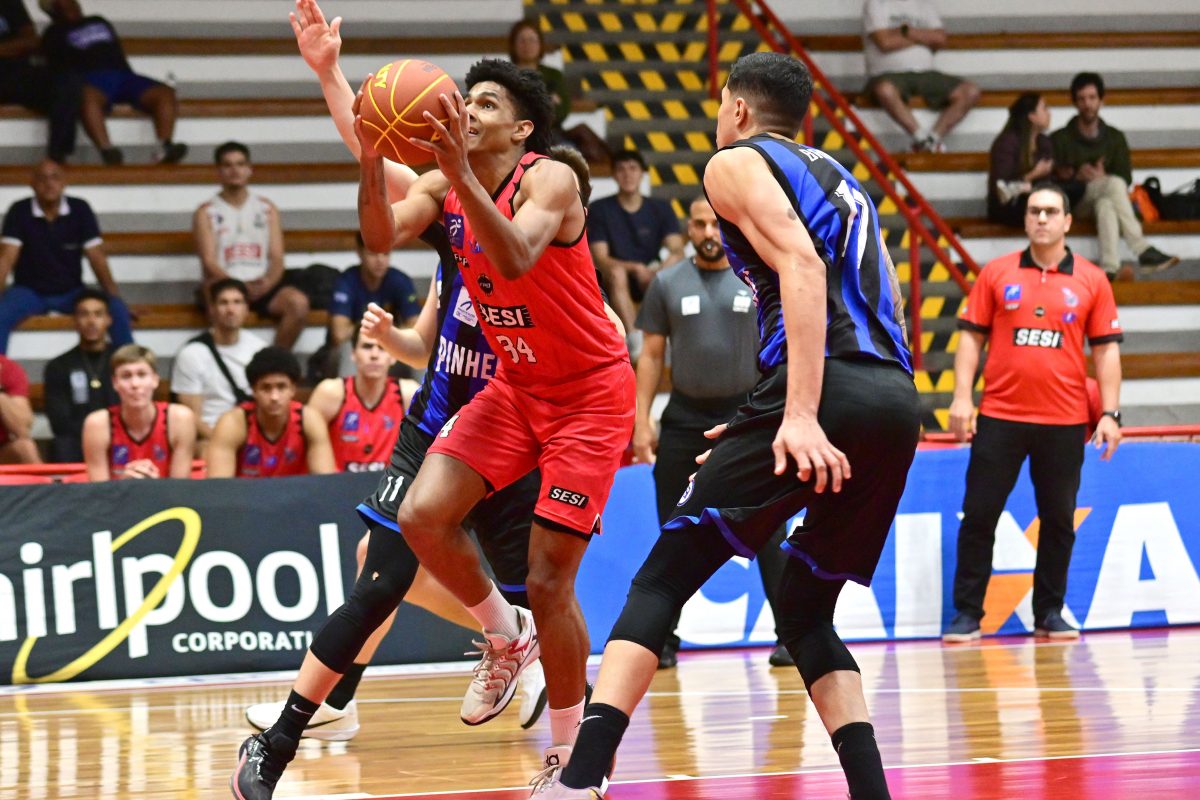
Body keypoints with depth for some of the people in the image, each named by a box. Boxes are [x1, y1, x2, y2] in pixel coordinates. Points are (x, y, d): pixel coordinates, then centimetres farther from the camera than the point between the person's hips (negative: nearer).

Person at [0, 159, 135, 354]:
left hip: (71, 292, 1)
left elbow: (96, 257, -6)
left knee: (118, 310, -23)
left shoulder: (80, 209, -4)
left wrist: (114, 298, -14)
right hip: (29, 291, -1)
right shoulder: (19, 211, -7)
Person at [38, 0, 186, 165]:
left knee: (165, 93, -24)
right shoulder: (55, 33, 22)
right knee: (88, 97, -43)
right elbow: (56, 70, 8)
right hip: (91, 78, -4)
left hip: (122, 73, 4)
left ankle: (165, 150, -40)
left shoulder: (99, 22, 36)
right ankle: (107, 150, -57)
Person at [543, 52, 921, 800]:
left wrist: (801, 414, -21)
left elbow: (801, 266, -10)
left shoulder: (737, 163, 8)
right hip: (898, 399, 7)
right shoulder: (841, 177, 31)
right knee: (807, 612, 19)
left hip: (825, 388, -7)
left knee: (664, 574, -1)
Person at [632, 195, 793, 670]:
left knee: (767, 533, -2)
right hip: (684, 419, 2)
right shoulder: (667, 284, 5)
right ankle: (663, 639, 13)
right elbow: (651, 355, 6)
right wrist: (641, 422, -1)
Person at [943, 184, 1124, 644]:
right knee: (978, 515, -1)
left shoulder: (1091, 281, 4)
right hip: (999, 415, 0)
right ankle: (967, 614, 5)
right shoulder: (996, 274, 5)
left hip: (1065, 422, 0)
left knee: (1058, 520, 5)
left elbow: (1105, 348, 5)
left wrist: (1110, 413, -2)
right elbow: (971, 337, 6)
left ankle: (1049, 614, 15)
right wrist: (962, 398, -4)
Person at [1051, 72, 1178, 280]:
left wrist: (1102, 177, -14)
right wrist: (1075, 175, -19)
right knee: (1114, 184, -31)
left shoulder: (1115, 138, 15)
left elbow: (1126, 178, 5)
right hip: (1075, 203, -2)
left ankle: (1110, 268, -60)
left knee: (1105, 205, -37)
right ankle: (1142, 250, -44)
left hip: (1103, 197, 2)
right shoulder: (1060, 139, 10)